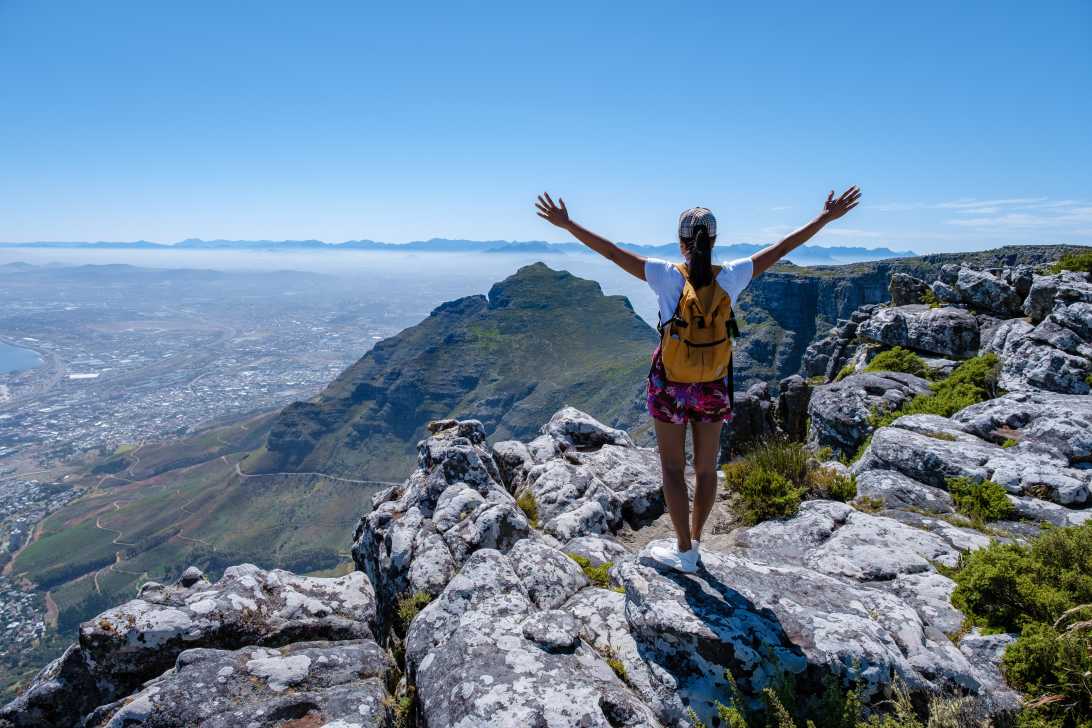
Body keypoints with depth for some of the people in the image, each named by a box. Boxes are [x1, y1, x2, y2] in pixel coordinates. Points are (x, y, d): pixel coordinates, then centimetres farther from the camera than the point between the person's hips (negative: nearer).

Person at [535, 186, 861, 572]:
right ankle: (694, 541, 34)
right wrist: (826, 217, 10)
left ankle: (684, 552, 19)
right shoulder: (730, 277, -9)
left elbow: (612, 251, -16)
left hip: (670, 386, -3)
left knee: (672, 467, 11)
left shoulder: (668, 276, -16)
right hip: (714, 388, 3)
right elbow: (781, 248, -1)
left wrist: (566, 223, -11)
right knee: (706, 467, 18)